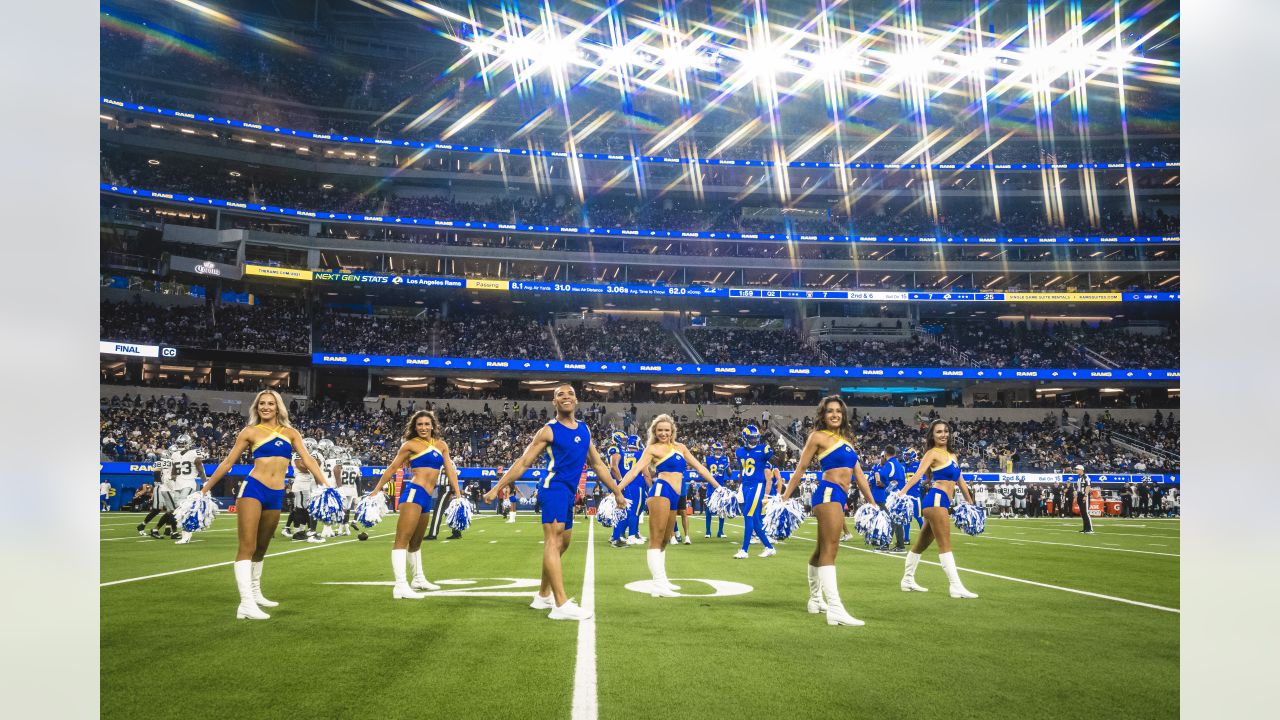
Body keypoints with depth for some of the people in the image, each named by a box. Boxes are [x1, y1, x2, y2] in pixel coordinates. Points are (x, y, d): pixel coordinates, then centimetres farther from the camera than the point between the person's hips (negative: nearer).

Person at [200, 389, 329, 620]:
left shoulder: (291, 433, 13)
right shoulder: (250, 432, 5)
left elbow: (308, 460, 8)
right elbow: (227, 463, 9)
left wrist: (325, 486, -1)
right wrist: (205, 489, 10)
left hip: (276, 495, 4)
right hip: (252, 489, -4)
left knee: (261, 547, 17)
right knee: (247, 546, -11)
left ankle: (255, 594, 33)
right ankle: (246, 604, -18)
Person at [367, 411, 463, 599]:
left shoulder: (441, 445, 16)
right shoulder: (411, 444, 0)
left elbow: (450, 470, 17)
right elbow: (392, 468, 4)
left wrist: (458, 494, 11)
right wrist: (376, 490, 5)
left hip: (426, 497, 8)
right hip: (414, 492, -8)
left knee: (416, 541, 23)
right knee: (403, 539, -14)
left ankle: (419, 579, 38)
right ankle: (400, 587, -22)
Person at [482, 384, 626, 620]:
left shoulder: (584, 429, 16)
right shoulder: (548, 431, -2)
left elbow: (597, 464, 24)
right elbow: (522, 463, -1)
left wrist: (617, 492, 25)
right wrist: (496, 488, -5)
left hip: (568, 493, 8)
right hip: (554, 488, -8)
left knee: (562, 542, 17)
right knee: (553, 540, -17)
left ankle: (544, 596, 32)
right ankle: (561, 605, -27)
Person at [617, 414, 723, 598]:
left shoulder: (680, 447, 22)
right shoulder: (653, 449, 3)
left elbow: (699, 468, 25)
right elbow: (635, 470, -7)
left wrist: (718, 486, 24)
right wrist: (617, 489, -18)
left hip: (674, 497, 7)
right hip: (661, 491, -7)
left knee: (665, 540, 16)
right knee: (656, 539, -12)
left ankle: (662, 581, 27)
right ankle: (658, 586, -19)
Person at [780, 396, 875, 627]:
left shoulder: (846, 439, 21)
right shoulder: (819, 436, 1)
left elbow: (858, 473, 21)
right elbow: (800, 468, 0)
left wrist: (872, 502, 19)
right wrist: (785, 498, -2)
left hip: (839, 497, 8)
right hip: (828, 493, -8)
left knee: (823, 550, 18)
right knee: (829, 549, -16)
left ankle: (815, 599, 31)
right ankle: (835, 610, -23)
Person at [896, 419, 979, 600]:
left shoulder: (952, 455, 22)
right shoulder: (933, 452, -3)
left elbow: (960, 481, 28)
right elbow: (918, 473, -16)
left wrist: (971, 503, 29)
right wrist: (902, 492, -30)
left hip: (942, 503, 8)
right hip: (936, 500, -8)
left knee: (921, 544, 15)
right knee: (945, 545, -11)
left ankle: (907, 581, 25)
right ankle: (956, 587, -13)